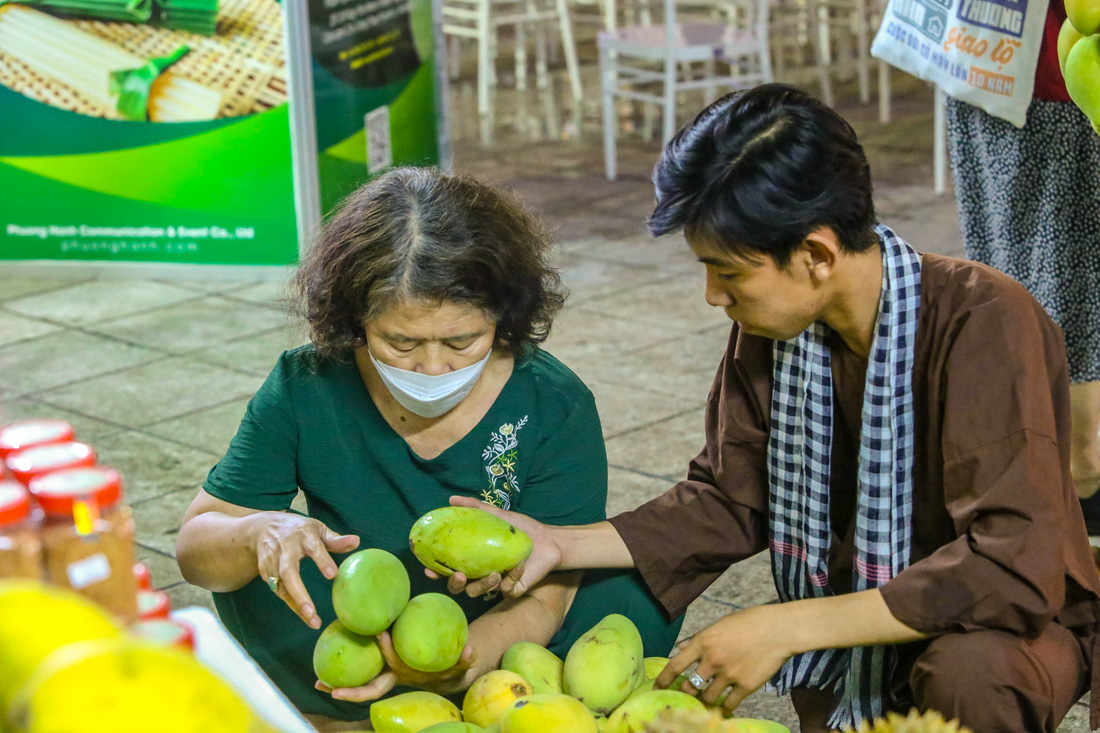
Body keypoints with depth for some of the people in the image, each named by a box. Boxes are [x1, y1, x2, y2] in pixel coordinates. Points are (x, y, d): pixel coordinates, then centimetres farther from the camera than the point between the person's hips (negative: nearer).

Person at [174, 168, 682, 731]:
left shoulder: (555, 407, -18)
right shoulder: (306, 389, -14)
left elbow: (543, 597, -22)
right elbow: (193, 547, -12)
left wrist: (458, 661, -45)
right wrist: (261, 532, -38)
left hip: (491, 643, 0)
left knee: (636, 601, -28)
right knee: (248, 577, -25)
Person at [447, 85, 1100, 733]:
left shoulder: (985, 323, -28)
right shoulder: (767, 327, -9)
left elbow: (1014, 572, -33)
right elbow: (729, 502, 3)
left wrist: (786, 627, -34)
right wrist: (558, 545, -9)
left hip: (1007, 631, -5)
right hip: (853, 628, 6)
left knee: (966, 669, -36)